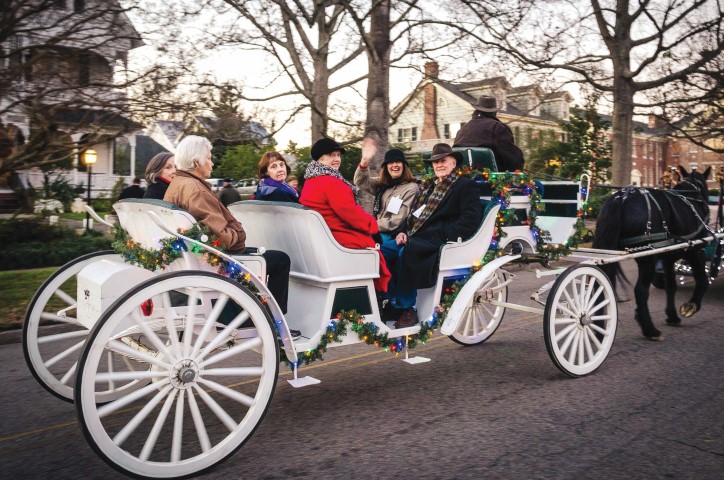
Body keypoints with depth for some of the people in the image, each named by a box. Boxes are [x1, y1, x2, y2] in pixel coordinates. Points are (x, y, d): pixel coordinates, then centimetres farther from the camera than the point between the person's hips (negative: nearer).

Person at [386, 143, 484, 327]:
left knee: (407, 251, -34)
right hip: (415, 238, 7)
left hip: (440, 241, -7)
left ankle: (408, 308, -25)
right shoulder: (428, 186, 28)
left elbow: (471, 220, -7)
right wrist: (403, 232, 5)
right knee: (382, 249, -20)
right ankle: (392, 300, -16)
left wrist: (443, 234, -18)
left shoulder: (466, 185, 6)